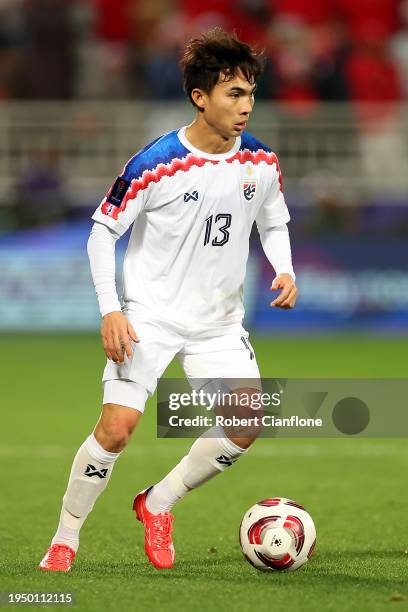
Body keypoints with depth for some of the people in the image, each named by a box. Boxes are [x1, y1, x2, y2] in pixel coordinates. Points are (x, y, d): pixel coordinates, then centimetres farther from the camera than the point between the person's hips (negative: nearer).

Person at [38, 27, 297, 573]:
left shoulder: (261, 163, -4)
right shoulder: (157, 164, -18)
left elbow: (273, 223, 15)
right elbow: (103, 230, -8)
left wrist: (284, 271, -5)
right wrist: (110, 310, -16)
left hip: (219, 322, 4)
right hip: (150, 317, -4)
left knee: (246, 425, -11)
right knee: (117, 427, -15)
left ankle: (158, 505, 11)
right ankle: (65, 538, 4)